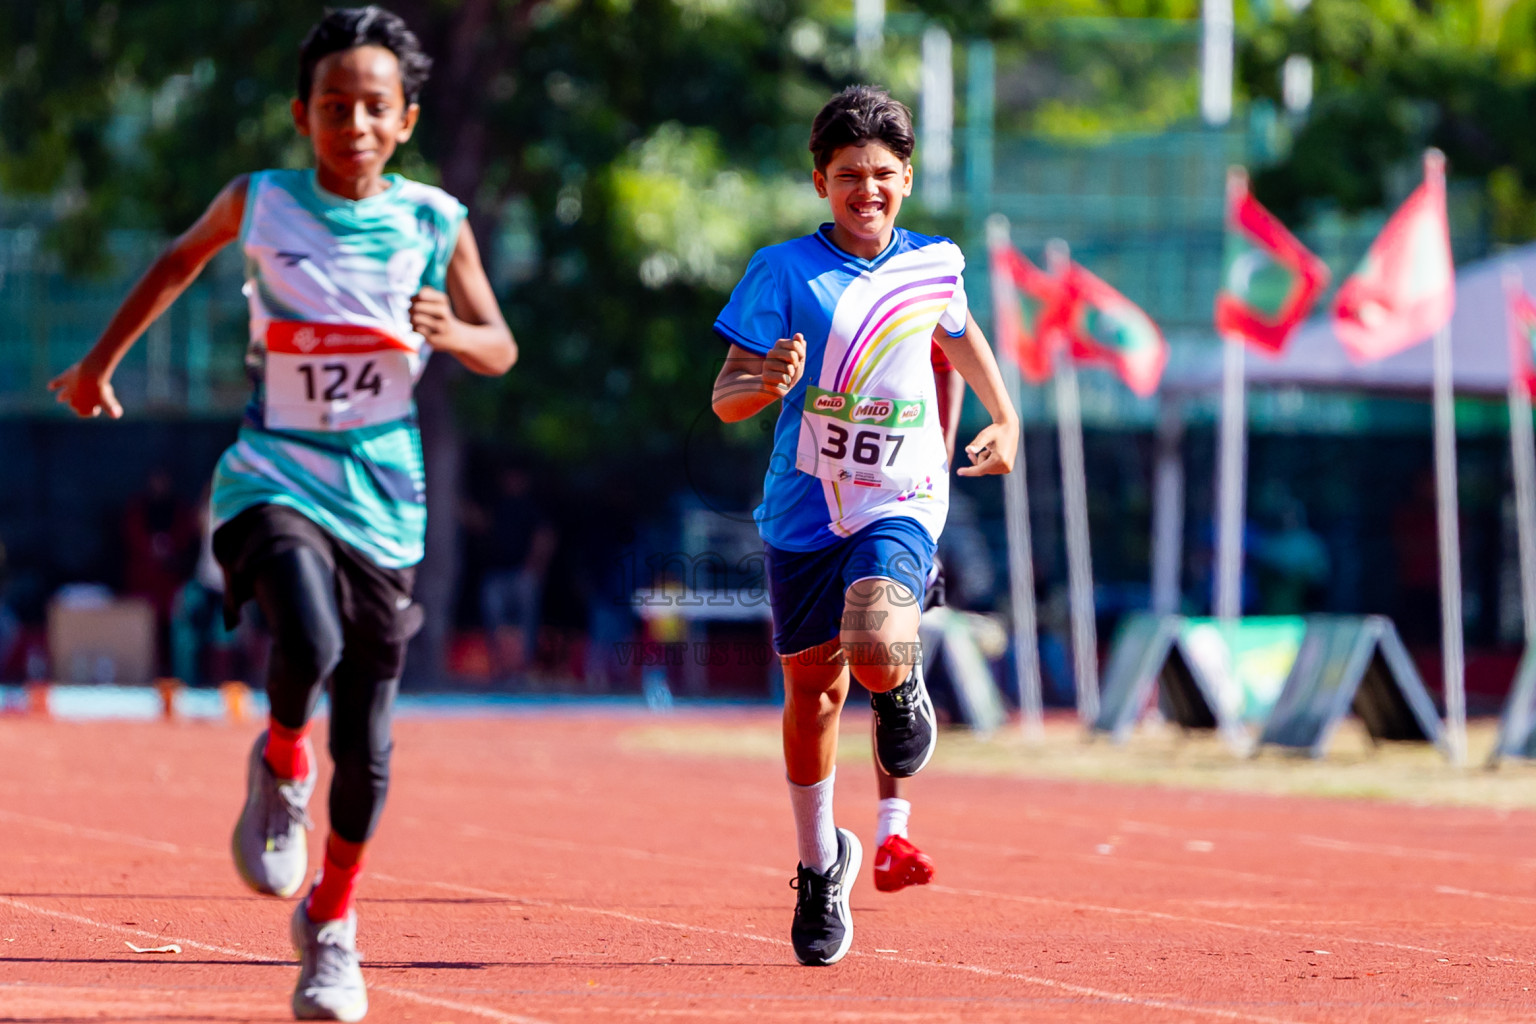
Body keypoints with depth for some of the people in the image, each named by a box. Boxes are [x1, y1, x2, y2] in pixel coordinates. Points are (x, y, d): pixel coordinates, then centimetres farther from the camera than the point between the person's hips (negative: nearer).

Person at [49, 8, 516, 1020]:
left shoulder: (435, 222, -1)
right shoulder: (258, 204, -2)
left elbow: (502, 349, 6)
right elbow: (181, 260, 18)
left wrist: (450, 331, -16)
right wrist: (100, 362, 25)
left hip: (384, 501, 2)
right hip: (274, 479, -1)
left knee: (365, 747, 5)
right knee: (311, 645, -31)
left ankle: (331, 920, 29)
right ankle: (280, 766, 3)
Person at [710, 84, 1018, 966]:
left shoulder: (935, 264, 2)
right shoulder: (785, 272, -7)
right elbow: (725, 397, -9)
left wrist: (1003, 418, 29)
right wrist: (767, 382, -30)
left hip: (900, 504, 0)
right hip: (805, 507, 0)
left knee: (874, 647, -28)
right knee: (813, 687, 9)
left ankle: (903, 685, 12)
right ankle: (820, 866, 30)